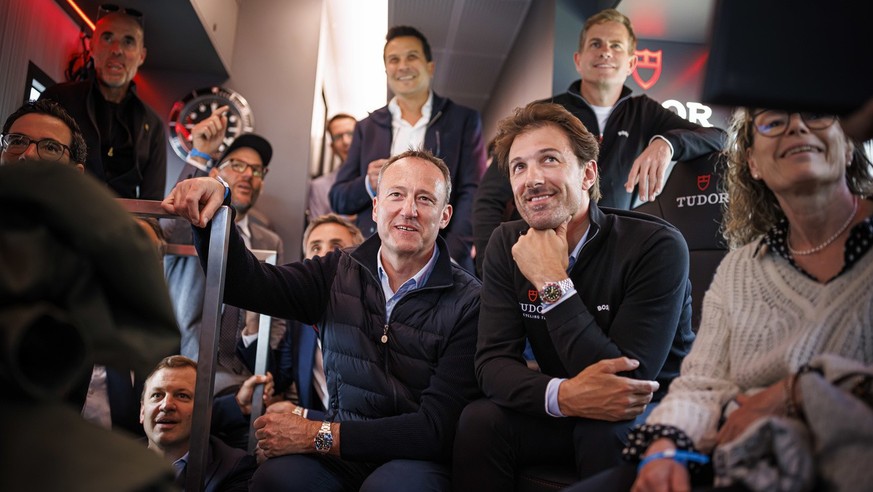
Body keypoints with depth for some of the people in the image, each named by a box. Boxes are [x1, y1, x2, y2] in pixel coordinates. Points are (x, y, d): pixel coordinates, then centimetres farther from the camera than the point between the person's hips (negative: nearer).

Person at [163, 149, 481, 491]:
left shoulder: (469, 302, -9)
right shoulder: (338, 273, 4)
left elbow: (439, 427, -14)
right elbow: (246, 283, -5)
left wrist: (316, 436, -17)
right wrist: (214, 202, -22)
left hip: (417, 459, -2)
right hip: (341, 459, 3)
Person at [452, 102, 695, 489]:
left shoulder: (658, 246, -21)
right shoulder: (507, 246, -6)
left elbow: (626, 379, -27)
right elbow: (493, 362, -14)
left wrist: (553, 283, -29)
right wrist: (563, 395, -34)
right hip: (563, 414, 4)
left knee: (604, 432, -35)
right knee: (480, 421, -22)